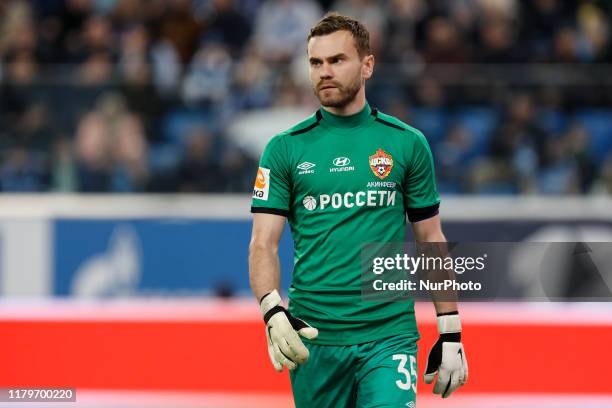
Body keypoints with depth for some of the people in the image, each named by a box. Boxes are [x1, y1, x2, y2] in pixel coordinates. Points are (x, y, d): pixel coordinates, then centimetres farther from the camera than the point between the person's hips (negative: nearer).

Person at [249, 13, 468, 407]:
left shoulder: (408, 143, 5)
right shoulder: (286, 149, 4)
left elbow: (431, 241, 10)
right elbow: (264, 243, -1)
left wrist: (451, 333, 6)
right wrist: (273, 313, -19)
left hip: (388, 335, -1)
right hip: (312, 338, 1)